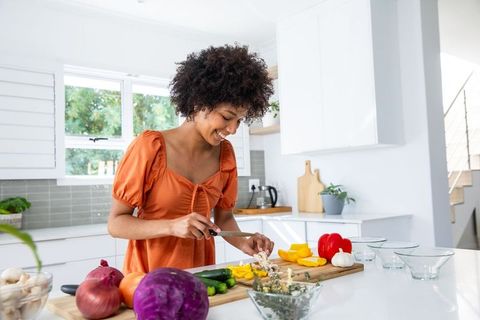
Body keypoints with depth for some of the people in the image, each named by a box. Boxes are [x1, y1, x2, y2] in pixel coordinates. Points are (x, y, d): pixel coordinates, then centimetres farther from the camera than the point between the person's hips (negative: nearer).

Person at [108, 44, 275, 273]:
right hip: (148, 274, -3)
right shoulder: (150, 146, -11)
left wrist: (244, 243, -7)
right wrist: (172, 226, -23)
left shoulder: (225, 153, 1)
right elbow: (116, 223, -9)